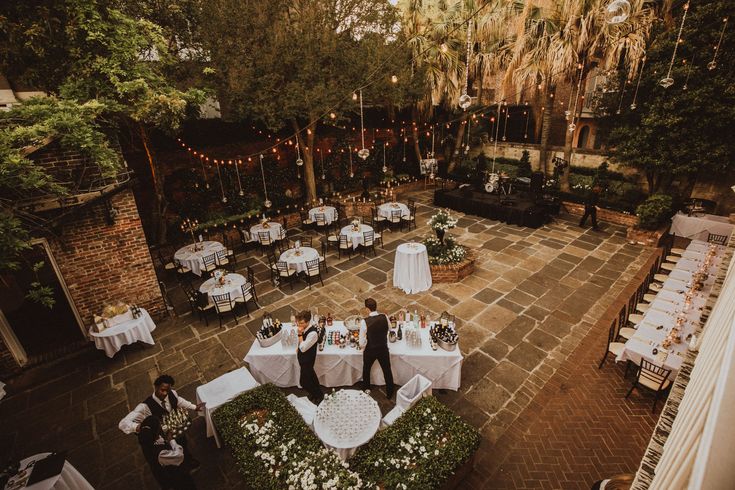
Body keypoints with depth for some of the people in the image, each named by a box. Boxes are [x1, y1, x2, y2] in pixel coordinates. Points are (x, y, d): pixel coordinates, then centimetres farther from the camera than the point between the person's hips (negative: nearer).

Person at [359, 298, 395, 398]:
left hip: (370, 351, -2)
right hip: (384, 349, 2)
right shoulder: (385, 317, -14)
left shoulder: (365, 321, -24)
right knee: (387, 371, 23)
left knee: (366, 371, 26)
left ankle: (365, 392, 45)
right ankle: (390, 393, 39)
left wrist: (362, 346, 5)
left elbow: (362, 342, -17)